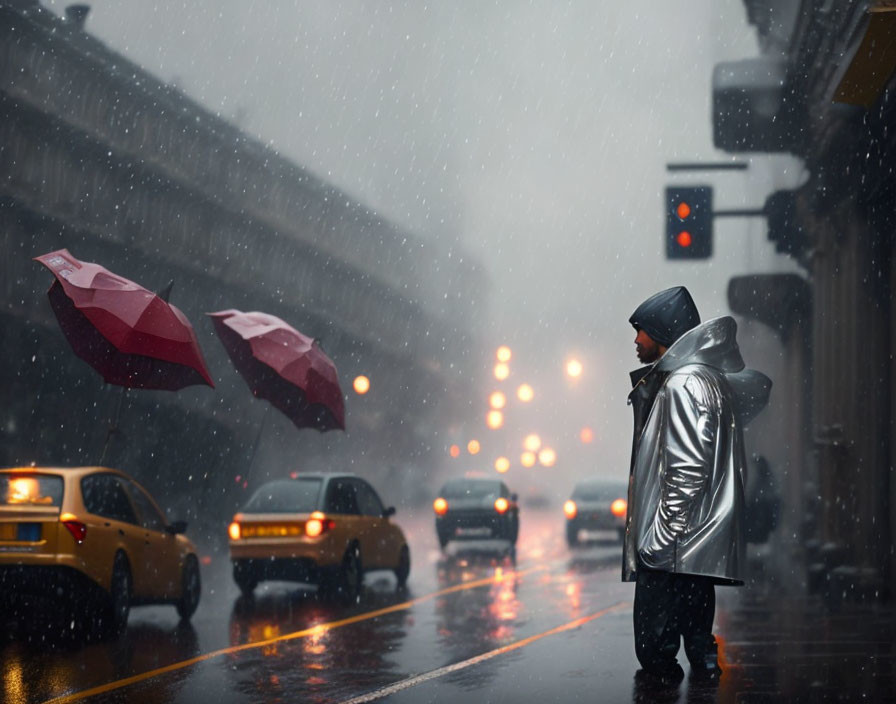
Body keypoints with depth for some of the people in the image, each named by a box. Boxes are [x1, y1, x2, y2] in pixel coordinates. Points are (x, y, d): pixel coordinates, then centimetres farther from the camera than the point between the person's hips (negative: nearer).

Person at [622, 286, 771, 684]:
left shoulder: (684, 385, -12)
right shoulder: (707, 379, 20)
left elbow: (688, 470, -20)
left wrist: (659, 541, -20)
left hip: (673, 555, -11)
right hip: (698, 551, 11)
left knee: (655, 653, -10)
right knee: (699, 652, 12)